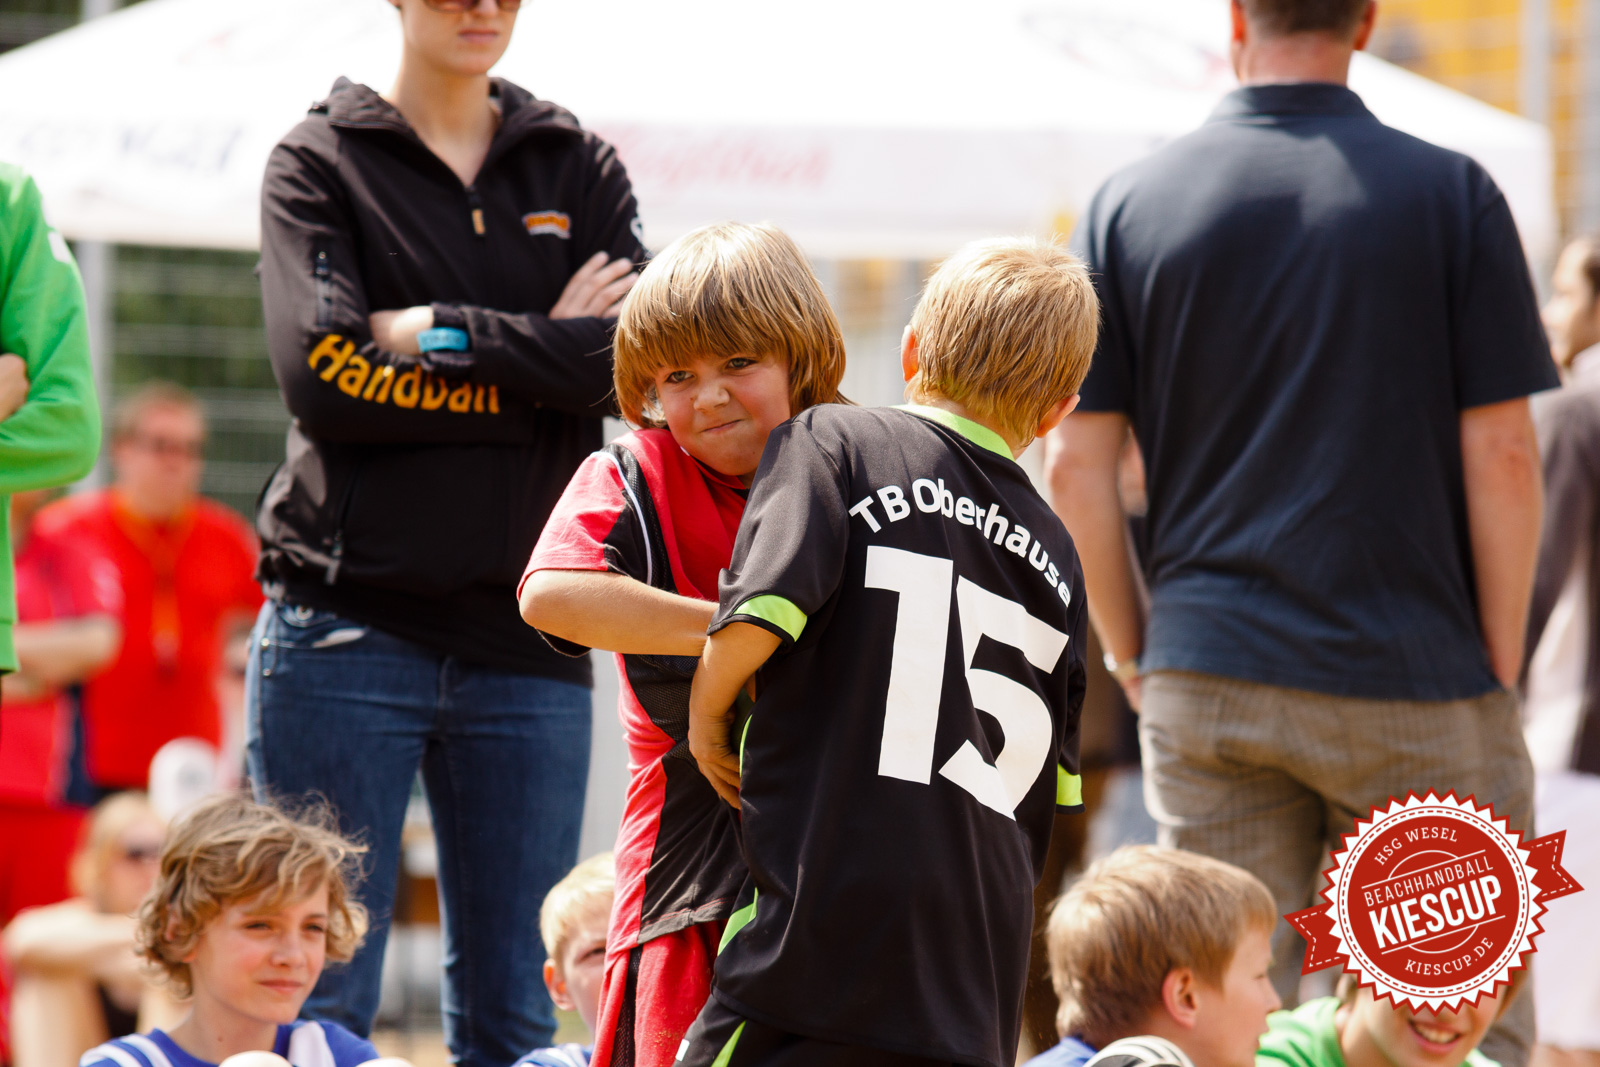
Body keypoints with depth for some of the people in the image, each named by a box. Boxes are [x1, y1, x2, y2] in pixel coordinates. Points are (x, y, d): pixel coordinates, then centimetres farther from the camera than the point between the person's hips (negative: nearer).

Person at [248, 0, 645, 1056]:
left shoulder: (579, 165, 14)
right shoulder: (322, 160, 6)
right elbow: (323, 374, -9)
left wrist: (433, 333, -7)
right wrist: (540, 360, -6)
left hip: (527, 632, 3)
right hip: (348, 622, -3)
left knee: (514, 1014, 4)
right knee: (317, 998, -5)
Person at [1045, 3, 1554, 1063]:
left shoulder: (1128, 206, 3)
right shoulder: (1452, 193, -3)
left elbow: (1077, 470, 1)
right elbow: (1503, 457, -6)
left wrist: (1136, 659, 11)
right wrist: (1499, 669, 2)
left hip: (1205, 686, 2)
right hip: (1418, 685, -2)